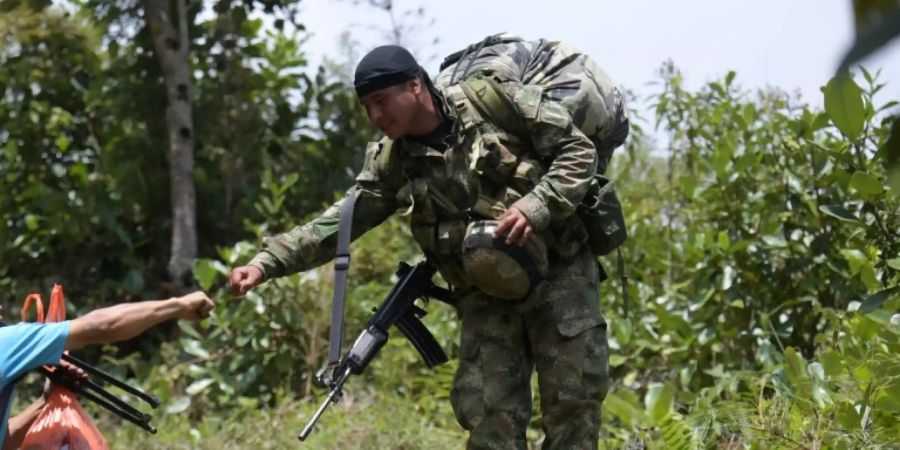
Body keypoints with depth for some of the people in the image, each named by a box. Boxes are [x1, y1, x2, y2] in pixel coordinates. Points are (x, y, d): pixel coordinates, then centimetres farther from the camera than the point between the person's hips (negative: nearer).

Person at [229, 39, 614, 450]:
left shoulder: (498, 101, -10)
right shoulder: (392, 161, 1)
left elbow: (579, 151, -9)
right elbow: (341, 221, -2)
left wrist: (535, 207, -24)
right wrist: (267, 262, -14)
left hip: (559, 275, -3)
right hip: (486, 296, 3)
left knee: (572, 402, -4)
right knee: (488, 417, -3)